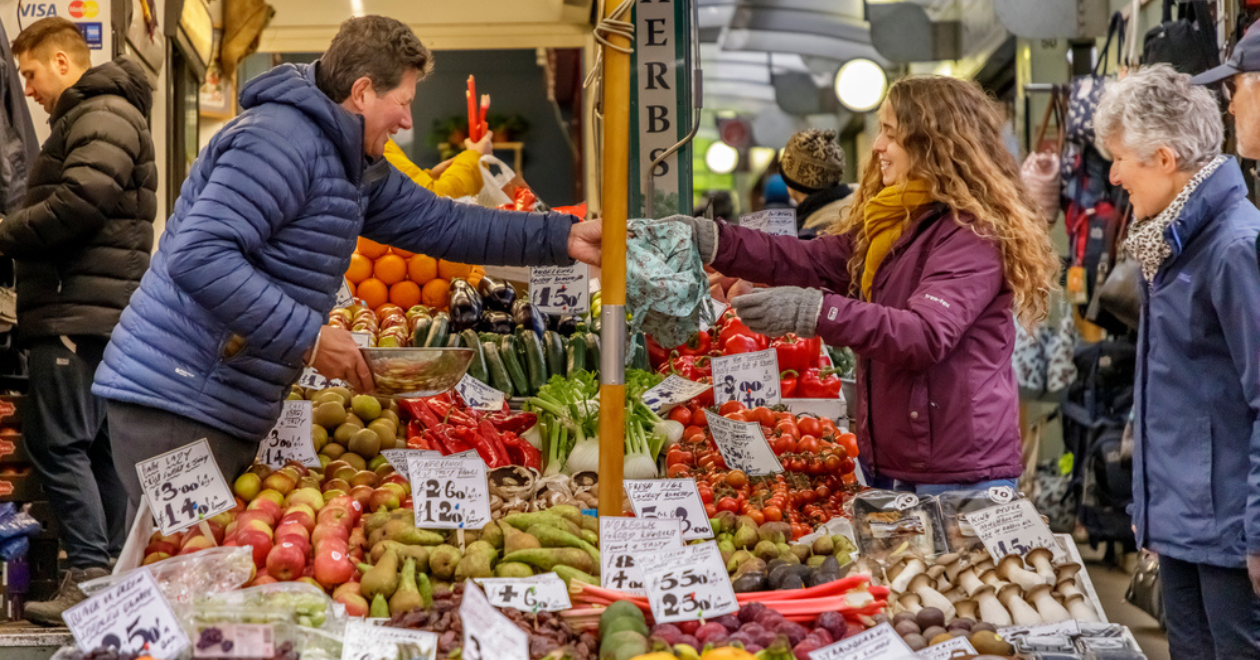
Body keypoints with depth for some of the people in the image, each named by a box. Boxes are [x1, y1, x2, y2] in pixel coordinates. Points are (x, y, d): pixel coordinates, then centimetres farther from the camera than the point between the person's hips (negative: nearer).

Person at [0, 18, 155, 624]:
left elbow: (79, 204, -21)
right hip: (95, 308, 11)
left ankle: (90, 576, -10)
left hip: (80, 309, -11)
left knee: (58, 443, -10)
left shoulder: (101, 116, -8)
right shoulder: (97, 115, 25)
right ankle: (113, 572, 12)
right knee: (97, 447, 9)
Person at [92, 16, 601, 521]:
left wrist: (562, 238, 19)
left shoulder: (354, 167, 16)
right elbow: (198, 257, -26)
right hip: (176, 410, -10)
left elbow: (438, 223, 24)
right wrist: (309, 337, -23)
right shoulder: (281, 141, -17)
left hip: (229, 415, 10)